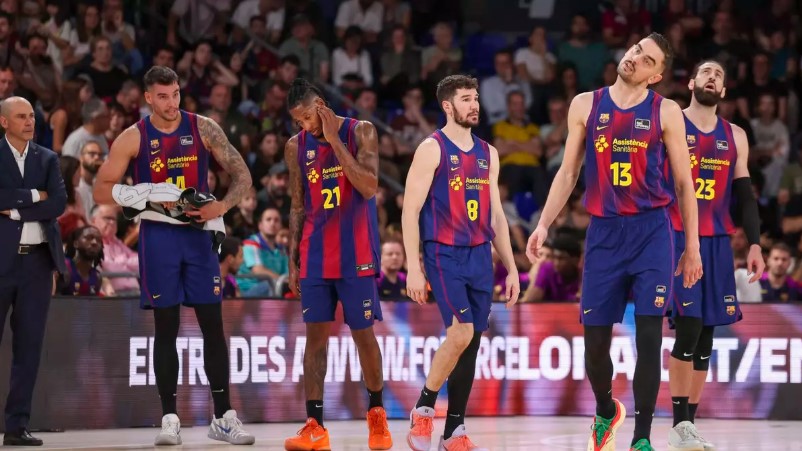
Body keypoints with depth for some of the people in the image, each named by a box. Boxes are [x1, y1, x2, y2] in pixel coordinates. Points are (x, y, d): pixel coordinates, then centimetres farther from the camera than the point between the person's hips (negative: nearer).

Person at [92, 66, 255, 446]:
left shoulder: (203, 129, 0)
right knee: (166, 327, 0)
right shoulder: (133, 138, -2)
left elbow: (242, 176, 3)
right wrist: (139, 195, -18)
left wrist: (222, 207, -15)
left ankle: (224, 418, 6)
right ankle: (169, 419, 4)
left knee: (213, 325, 0)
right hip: (158, 236, -1)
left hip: (198, 233, 1)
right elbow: (101, 190, -1)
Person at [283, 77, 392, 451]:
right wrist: (293, 260, 7)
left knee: (363, 333, 2)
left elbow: (369, 188, -16)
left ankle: (376, 413, 22)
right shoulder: (296, 147, 7)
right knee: (315, 334, -3)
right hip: (315, 255, 3)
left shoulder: (360, 132, -4)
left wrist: (335, 139, -16)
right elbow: (298, 207, 13)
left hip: (355, 253, -3)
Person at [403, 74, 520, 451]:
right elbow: (410, 211, -9)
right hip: (444, 254, -6)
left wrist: (511, 267, 13)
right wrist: (413, 267, -16)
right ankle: (423, 410, -4)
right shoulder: (432, 149, -5)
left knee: (471, 344, 4)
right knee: (461, 333, -21)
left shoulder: (487, 154, 14)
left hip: (480, 256, 6)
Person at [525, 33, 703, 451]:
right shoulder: (586, 105, 6)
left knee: (648, 338, -9)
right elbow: (568, 172, 12)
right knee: (595, 340, 5)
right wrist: (544, 224, 2)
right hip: (604, 232, 2)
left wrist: (692, 247, 3)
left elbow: (684, 182, 4)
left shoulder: (666, 112, 0)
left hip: (651, 231, -2)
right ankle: (606, 411, 33)